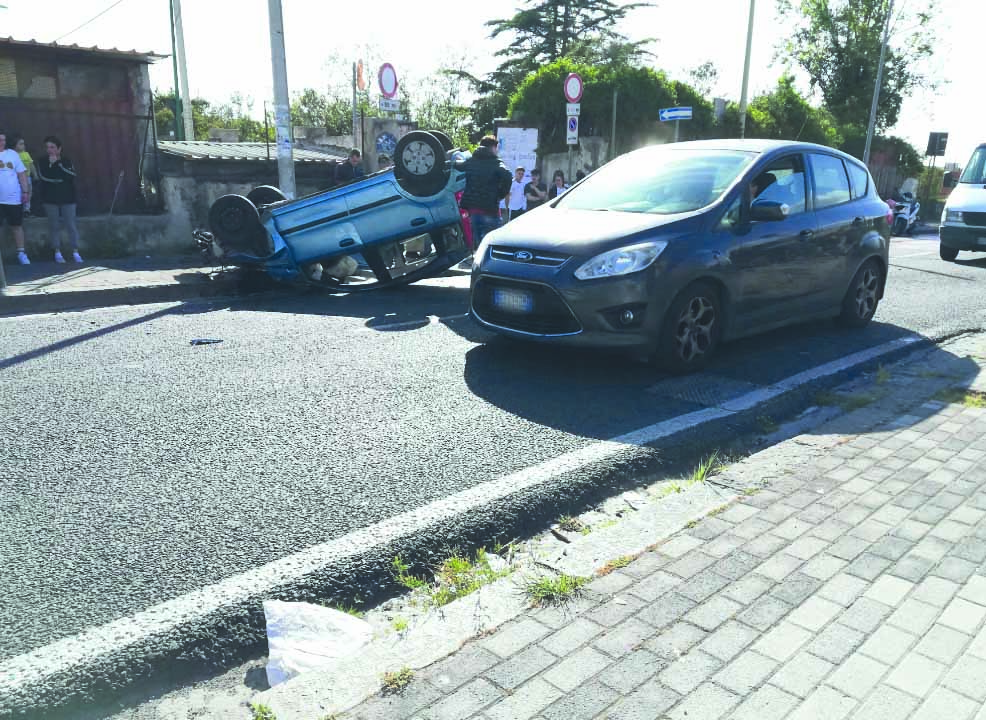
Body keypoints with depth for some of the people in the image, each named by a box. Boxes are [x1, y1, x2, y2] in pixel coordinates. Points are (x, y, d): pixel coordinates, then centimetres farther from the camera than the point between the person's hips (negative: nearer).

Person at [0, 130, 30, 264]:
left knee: (17, 226, 8)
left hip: (14, 198, 1)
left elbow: (22, 174, 6)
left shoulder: (12, 154, 5)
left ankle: (21, 253, 15)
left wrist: (25, 191, 0)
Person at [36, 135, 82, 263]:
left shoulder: (67, 161, 5)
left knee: (71, 225, -1)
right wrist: (61, 178, -13)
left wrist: (57, 164, -12)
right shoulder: (42, 161, 4)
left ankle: (75, 252, 5)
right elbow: (43, 177, -11)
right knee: (54, 226, 2)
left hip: (67, 199, 0)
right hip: (50, 200, 0)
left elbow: (72, 175, -12)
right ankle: (57, 252, 10)